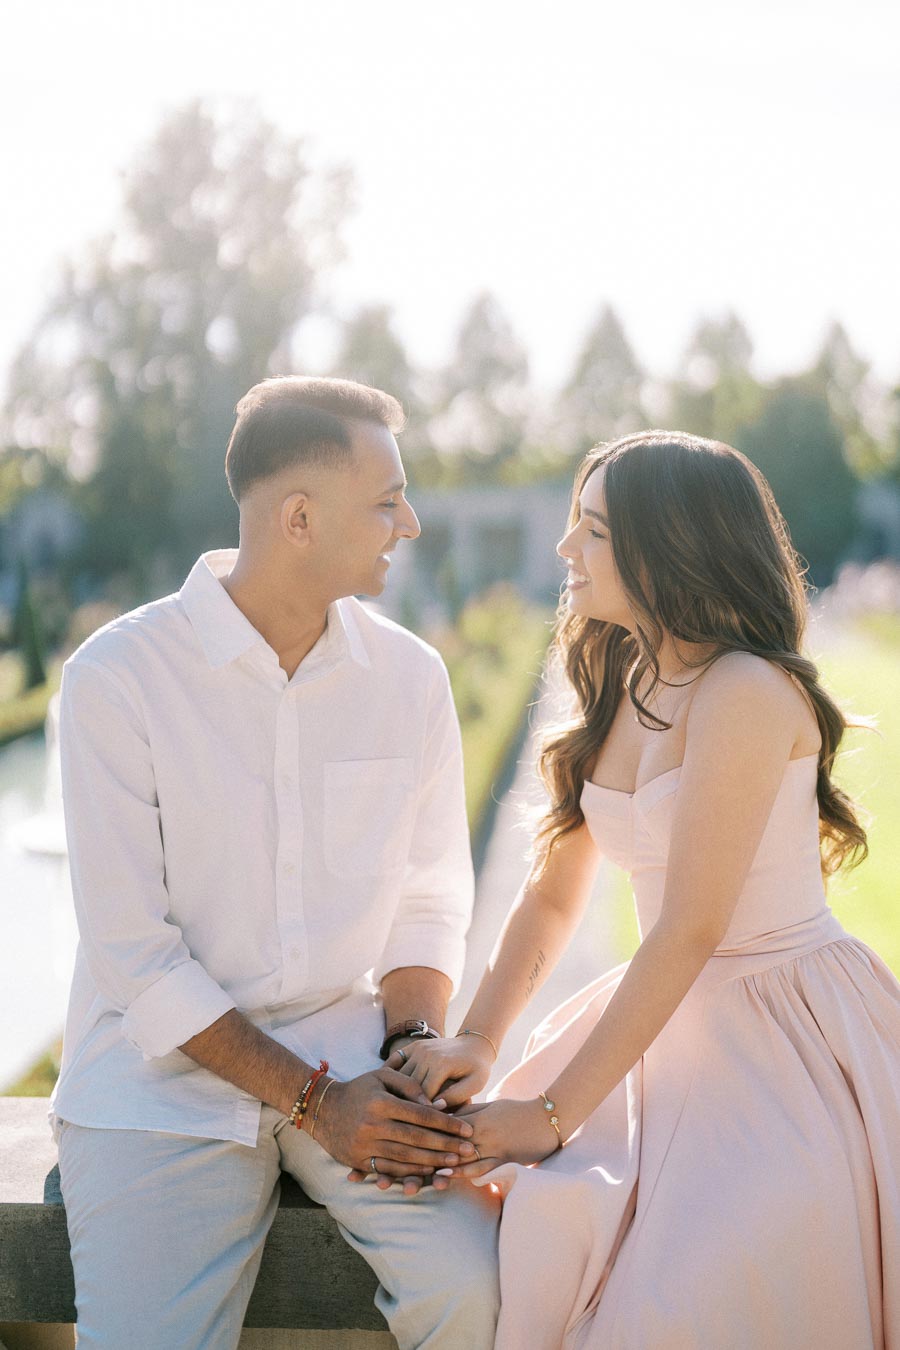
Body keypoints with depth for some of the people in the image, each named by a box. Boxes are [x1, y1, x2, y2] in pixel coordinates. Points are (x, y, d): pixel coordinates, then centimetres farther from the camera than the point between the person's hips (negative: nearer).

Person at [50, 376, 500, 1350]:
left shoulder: (410, 675, 4)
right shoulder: (116, 678, -10)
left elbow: (430, 900, 9)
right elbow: (132, 948, -11)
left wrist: (413, 1047, -10)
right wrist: (313, 1099, -15)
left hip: (350, 1047, 3)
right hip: (165, 1072, -3)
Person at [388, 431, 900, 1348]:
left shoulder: (745, 695, -19)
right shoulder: (614, 690, 9)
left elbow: (690, 930, -22)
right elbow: (553, 894, 11)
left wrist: (554, 1115, -20)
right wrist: (476, 1042, -3)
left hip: (790, 1046, -8)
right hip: (669, 1024, 8)